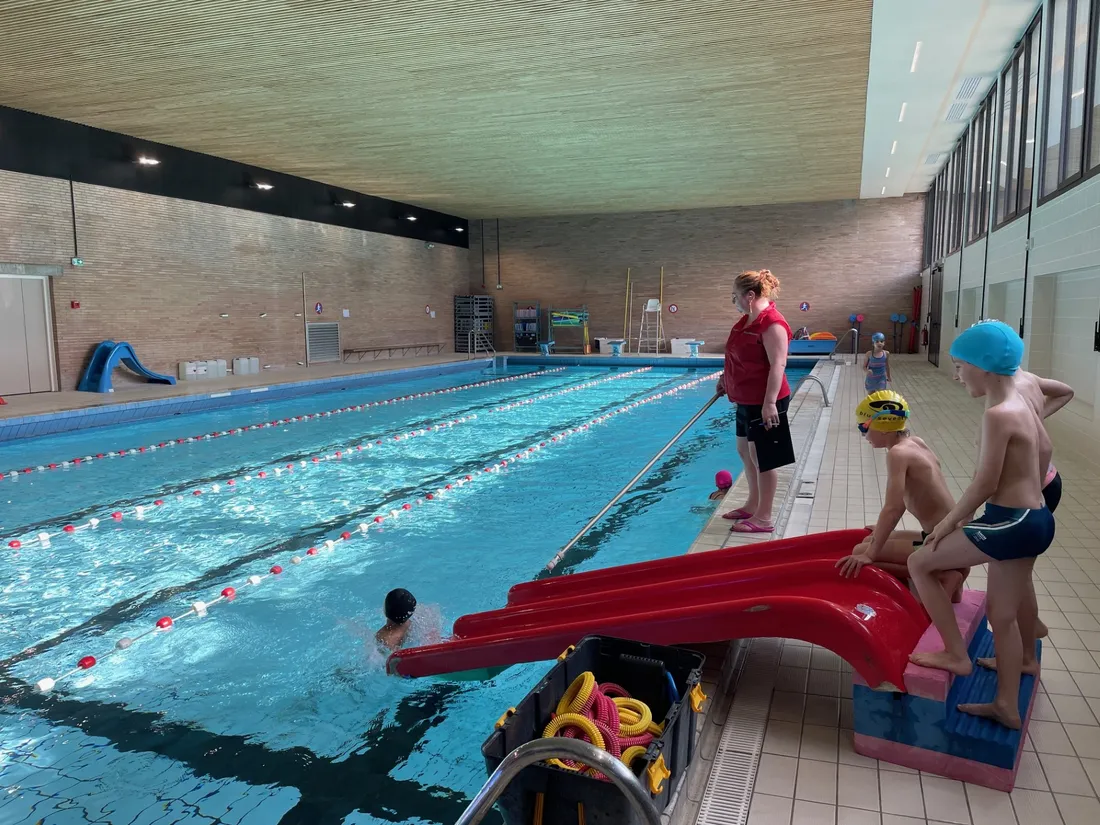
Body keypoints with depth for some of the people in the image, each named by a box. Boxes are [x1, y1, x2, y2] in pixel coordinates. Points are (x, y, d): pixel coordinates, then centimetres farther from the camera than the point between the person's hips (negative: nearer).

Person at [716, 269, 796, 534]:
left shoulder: (772, 323, -21)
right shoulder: (747, 320, 10)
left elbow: (778, 365, -25)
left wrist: (770, 402, -28)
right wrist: (725, 379, 25)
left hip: (764, 403, -10)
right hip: (746, 400, 10)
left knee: (762, 458, -2)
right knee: (746, 452, 19)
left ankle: (763, 518, 8)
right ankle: (752, 506, 33)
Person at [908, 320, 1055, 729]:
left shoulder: (998, 415, -21)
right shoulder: (1021, 403, 9)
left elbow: (985, 484, -20)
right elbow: (1044, 450, 25)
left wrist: (947, 523, -8)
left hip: (1011, 525, -10)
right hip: (1034, 521, 10)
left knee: (920, 563, 0)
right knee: (1003, 614, 17)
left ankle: (956, 654, 7)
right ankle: (1006, 705, 27)